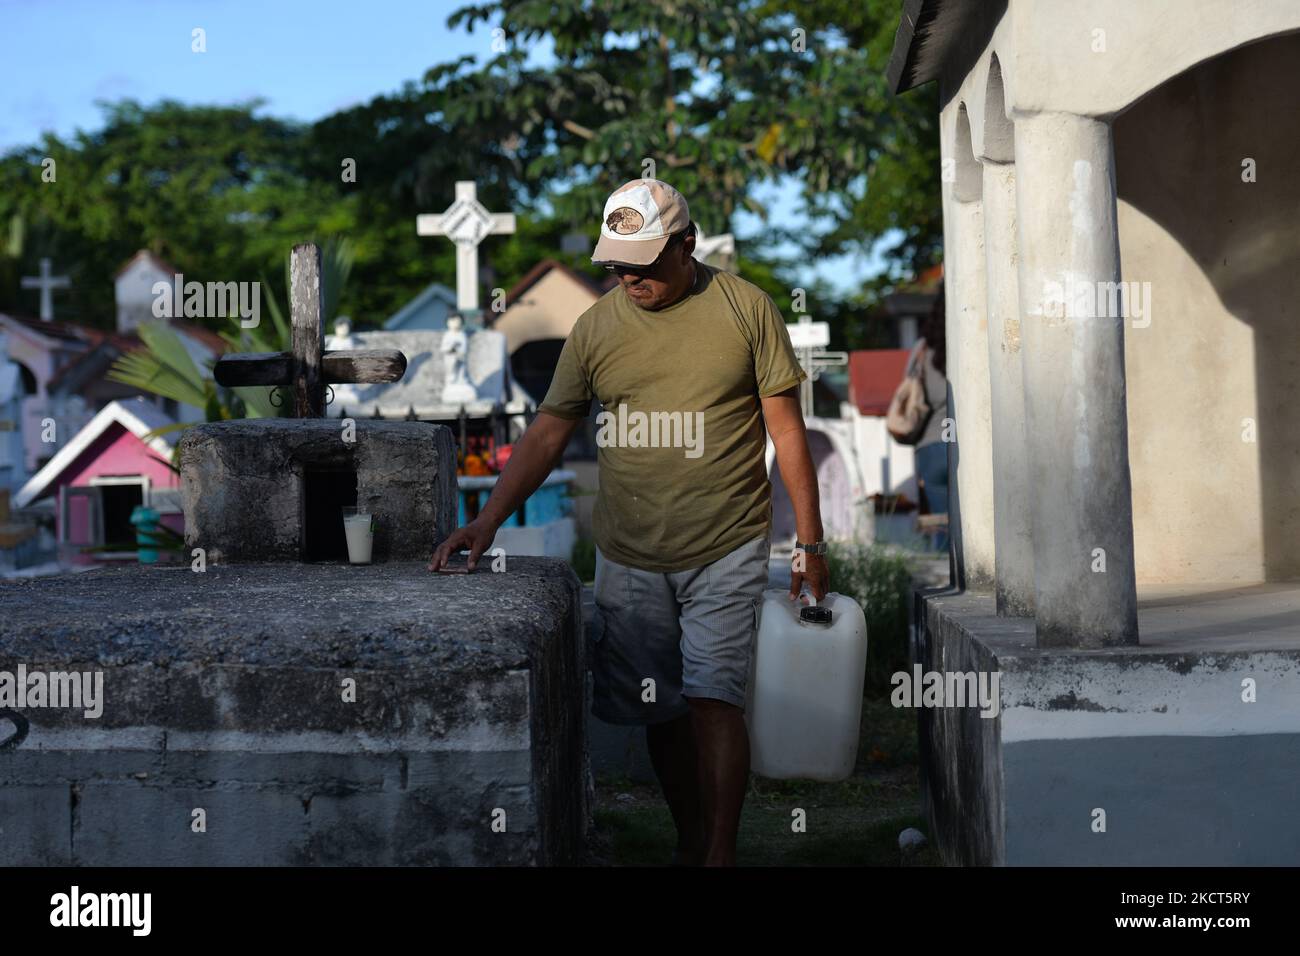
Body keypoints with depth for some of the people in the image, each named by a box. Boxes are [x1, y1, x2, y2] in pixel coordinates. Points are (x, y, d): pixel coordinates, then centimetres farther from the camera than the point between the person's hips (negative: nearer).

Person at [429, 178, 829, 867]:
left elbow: (786, 429, 0)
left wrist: (809, 541, -1)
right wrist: (488, 520, -3)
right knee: (659, 710, 8)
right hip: (629, 557, 3)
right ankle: (689, 842, 24)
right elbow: (548, 431, 7)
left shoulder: (746, 309, -3)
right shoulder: (596, 327, 4)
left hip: (725, 551, -3)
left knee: (712, 701, -11)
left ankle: (721, 853, -7)